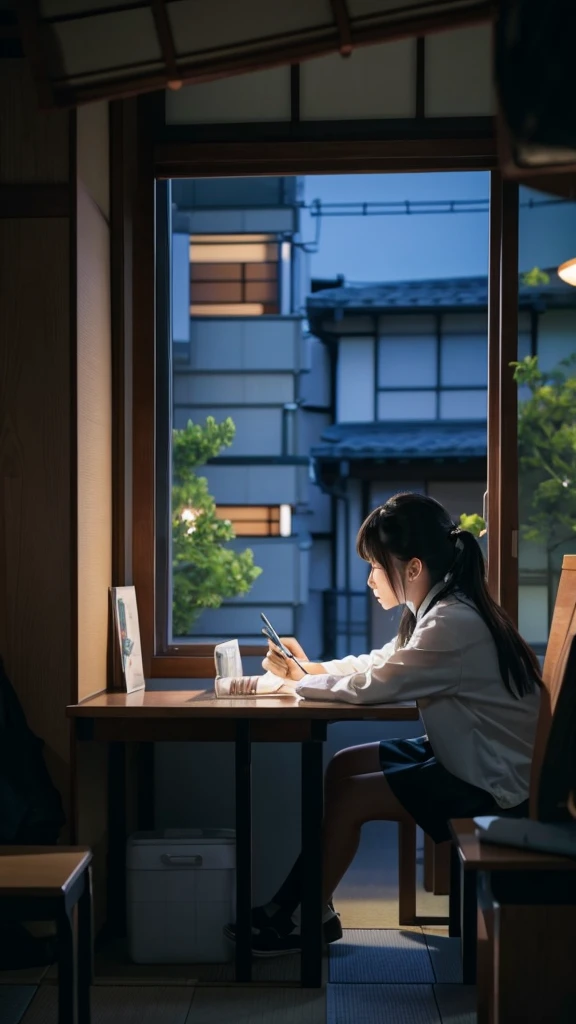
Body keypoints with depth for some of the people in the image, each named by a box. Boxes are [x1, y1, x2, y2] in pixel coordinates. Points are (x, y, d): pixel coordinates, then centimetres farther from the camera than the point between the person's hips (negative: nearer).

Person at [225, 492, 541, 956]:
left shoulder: (453, 624, -26)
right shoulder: (442, 610, 7)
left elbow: (373, 685, -26)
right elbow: (377, 664, 14)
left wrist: (300, 680, -10)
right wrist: (307, 667, 0)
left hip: (495, 779, -10)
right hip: (468, 756, 10)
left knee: (350, 797, -9)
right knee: (344, 765, 7)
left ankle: (299, 920, 9)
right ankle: (311, 906, 10)